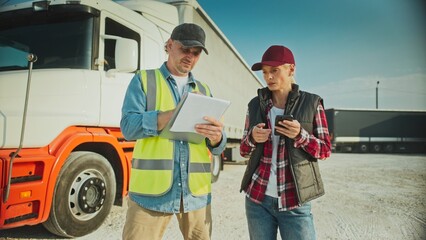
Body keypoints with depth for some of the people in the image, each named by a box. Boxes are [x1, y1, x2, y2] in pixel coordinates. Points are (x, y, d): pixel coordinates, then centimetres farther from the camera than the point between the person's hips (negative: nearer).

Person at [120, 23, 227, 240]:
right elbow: (128, 126, -9)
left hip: (196, 191, 4)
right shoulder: (144, 80, 6)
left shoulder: (204, 90, 15)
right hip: (152, 189, -3)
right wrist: (173, 114, -22)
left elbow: (217, 147, 9)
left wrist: (216, 136, -16)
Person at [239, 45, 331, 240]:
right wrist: (252, 138, -12)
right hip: (257, 198, 2)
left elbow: (325, 150, 0)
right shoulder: (255, 104, 5)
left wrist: (300, 135, -17)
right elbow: (244, 151, 9)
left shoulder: (311, 103, -1)